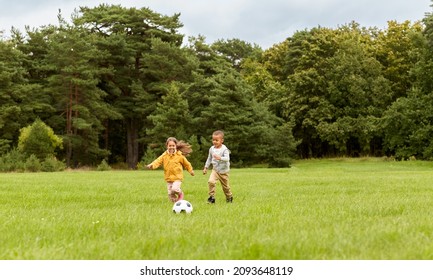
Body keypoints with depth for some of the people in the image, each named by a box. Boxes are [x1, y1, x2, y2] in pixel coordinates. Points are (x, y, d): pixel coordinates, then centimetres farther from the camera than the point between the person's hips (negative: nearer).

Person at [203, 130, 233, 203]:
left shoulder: (224, 149, -15)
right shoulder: (212, 149, 1)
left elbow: (227, 158, -27)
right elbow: (209, 159, 14)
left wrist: (220, 158, -45)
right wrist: (206, 167, 14)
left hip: (223, 171, -3)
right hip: (215, 170, 3)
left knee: (225, 186, 11)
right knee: (211, 181, -23)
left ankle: (229, 197, 37)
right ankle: (211, 197, -14)